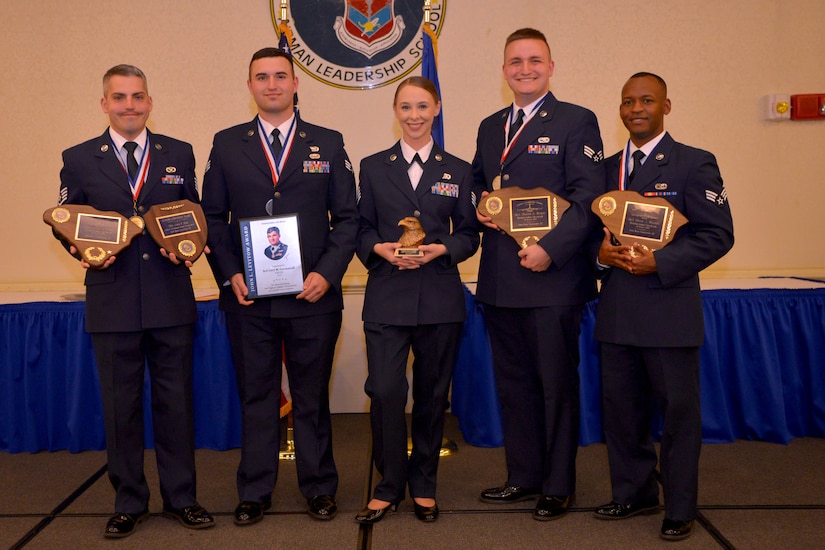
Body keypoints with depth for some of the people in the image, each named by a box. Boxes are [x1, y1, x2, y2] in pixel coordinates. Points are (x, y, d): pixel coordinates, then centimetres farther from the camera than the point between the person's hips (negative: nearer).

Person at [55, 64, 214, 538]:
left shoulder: (179, 154, 9)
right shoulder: (79, 159, 6)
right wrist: (85, 250, -11)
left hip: (171, 300, 1)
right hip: (112, 302, 0)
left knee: (176, 400, 8)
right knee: (121, 405, 8)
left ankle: (181, 498, 23)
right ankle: (129, 503, 24)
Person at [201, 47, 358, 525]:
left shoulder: (328, 143, 5)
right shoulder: (227, 144, 8)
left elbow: (347, 217, 3)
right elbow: (214, 217, 7)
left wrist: (328, 273, -9)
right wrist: (229, 274, -6)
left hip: (313, 293, -1)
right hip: (247, 296, 1)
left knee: (312, 395, 9)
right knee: (256, 394, 9)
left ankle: (319, 488, 25)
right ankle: (255, 492, 23)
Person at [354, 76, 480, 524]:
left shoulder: (457, 170, 8)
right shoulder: (373, 167, 8)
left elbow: (468, 235, 7)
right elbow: (362, 230, 7)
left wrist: (440, 249, -12)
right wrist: (381, 248, -13)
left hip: (439, 298, 1)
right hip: (387, 297, -1)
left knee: (433, 393, 8)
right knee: (384, 390, -8)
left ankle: (423, 484, 25)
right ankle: (389, 485, 11)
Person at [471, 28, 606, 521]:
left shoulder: (577, 121, -3)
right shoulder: (490, 127, 16)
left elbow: (588, 198, -11)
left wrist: (551, 249, -20)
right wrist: (480, 207, 2)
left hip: (553, 278, -6)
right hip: (501, 281, 6)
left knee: (557, 385, 4)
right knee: (513, 383, 14)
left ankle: (558, 486, 19)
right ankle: (524, 476, 29)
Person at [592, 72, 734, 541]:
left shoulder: (694, 164, -3)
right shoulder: (608, 167, 14)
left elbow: (718, 234, -8)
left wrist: (659, 262, -18)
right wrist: (600, 250, -5)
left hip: (669, 309, -5)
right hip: (617, 312, 6)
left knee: (679, 410, 4)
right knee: (621, 408, 13)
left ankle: (681, 509, 19)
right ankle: (634, 494, 30)